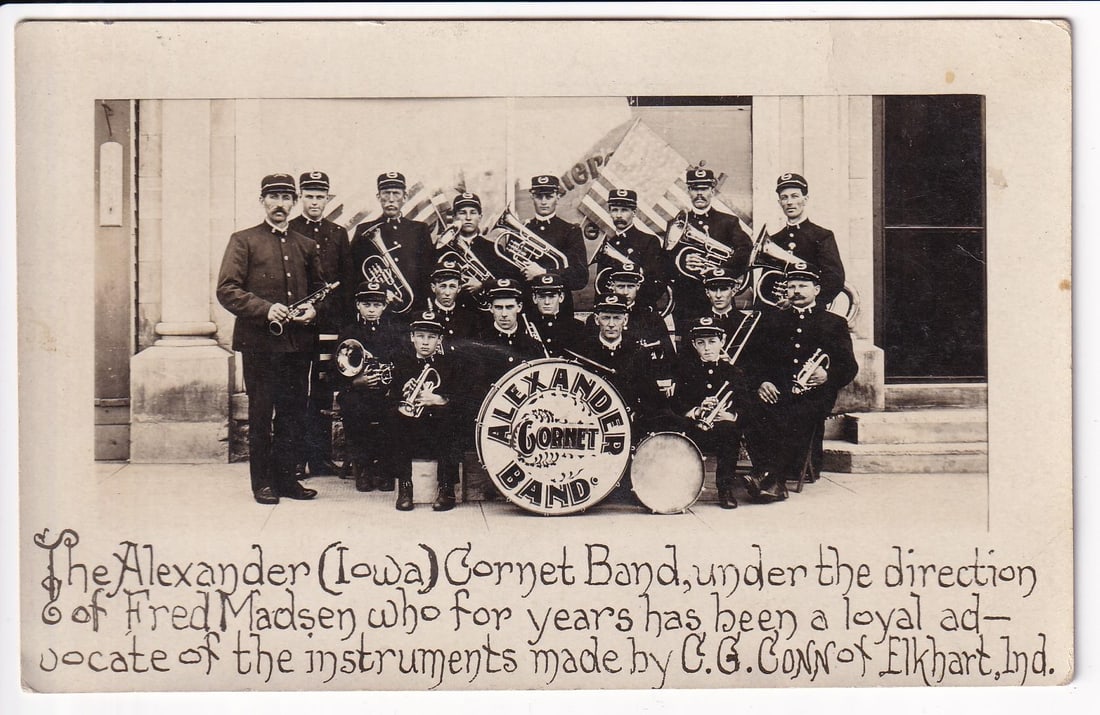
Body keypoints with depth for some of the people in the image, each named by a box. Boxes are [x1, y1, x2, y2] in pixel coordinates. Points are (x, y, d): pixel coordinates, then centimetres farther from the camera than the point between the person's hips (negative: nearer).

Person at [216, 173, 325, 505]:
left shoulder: (307, 246, 15)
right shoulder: (243, 241, 2)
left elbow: (321, 288, 25)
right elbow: (226, 290, -6)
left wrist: (313, 309, 2)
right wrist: (265, 308, -18)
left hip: (298, 343, 4)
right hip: (259, 343, -4)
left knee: (294, 414, 6)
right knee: (261, 415, 1)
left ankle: (287, 478, 16)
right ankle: (262, 483, 9)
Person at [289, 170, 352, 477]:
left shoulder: (338, 234, 12)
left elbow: (347, 280, 11)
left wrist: (346, 319, 3)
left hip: (329, 322, 3)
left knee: (324, 390, 6)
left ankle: (321, 457, 11)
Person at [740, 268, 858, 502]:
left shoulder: (835, 324, 20)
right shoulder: (771, 320, 26)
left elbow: (849, 367, 11)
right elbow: (750, 357, 16)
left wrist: (827, 375, -11)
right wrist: (760, 382, -4)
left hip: (813, 394, -2)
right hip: (775, 392, 2)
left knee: (798, 416, -37)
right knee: (753, 411, -32)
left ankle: (771, 476, -35)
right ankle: (775, 481, -33)